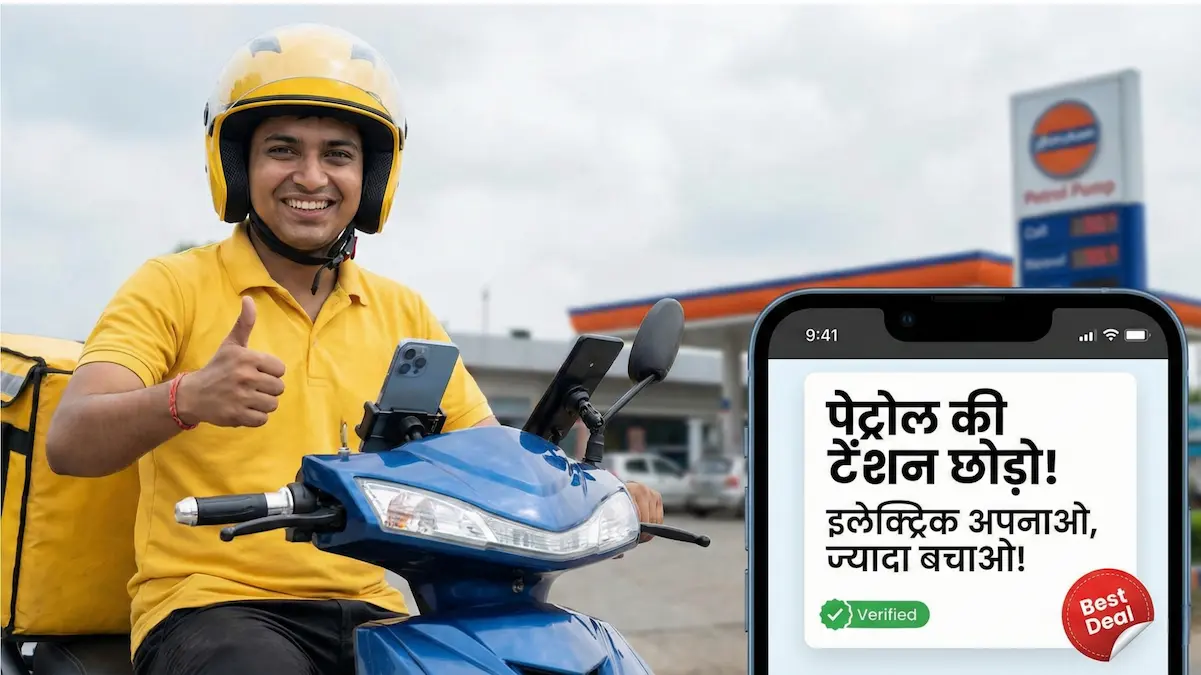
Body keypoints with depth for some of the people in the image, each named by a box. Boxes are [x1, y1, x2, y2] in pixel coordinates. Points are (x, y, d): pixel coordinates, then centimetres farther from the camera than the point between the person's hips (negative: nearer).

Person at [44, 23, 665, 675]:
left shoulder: (402, 314, 14)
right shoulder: (173, 287, 0)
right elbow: (68, 443, -12)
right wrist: (186, 398, -34)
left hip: (366, 612, 4)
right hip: (209, 603, -4)